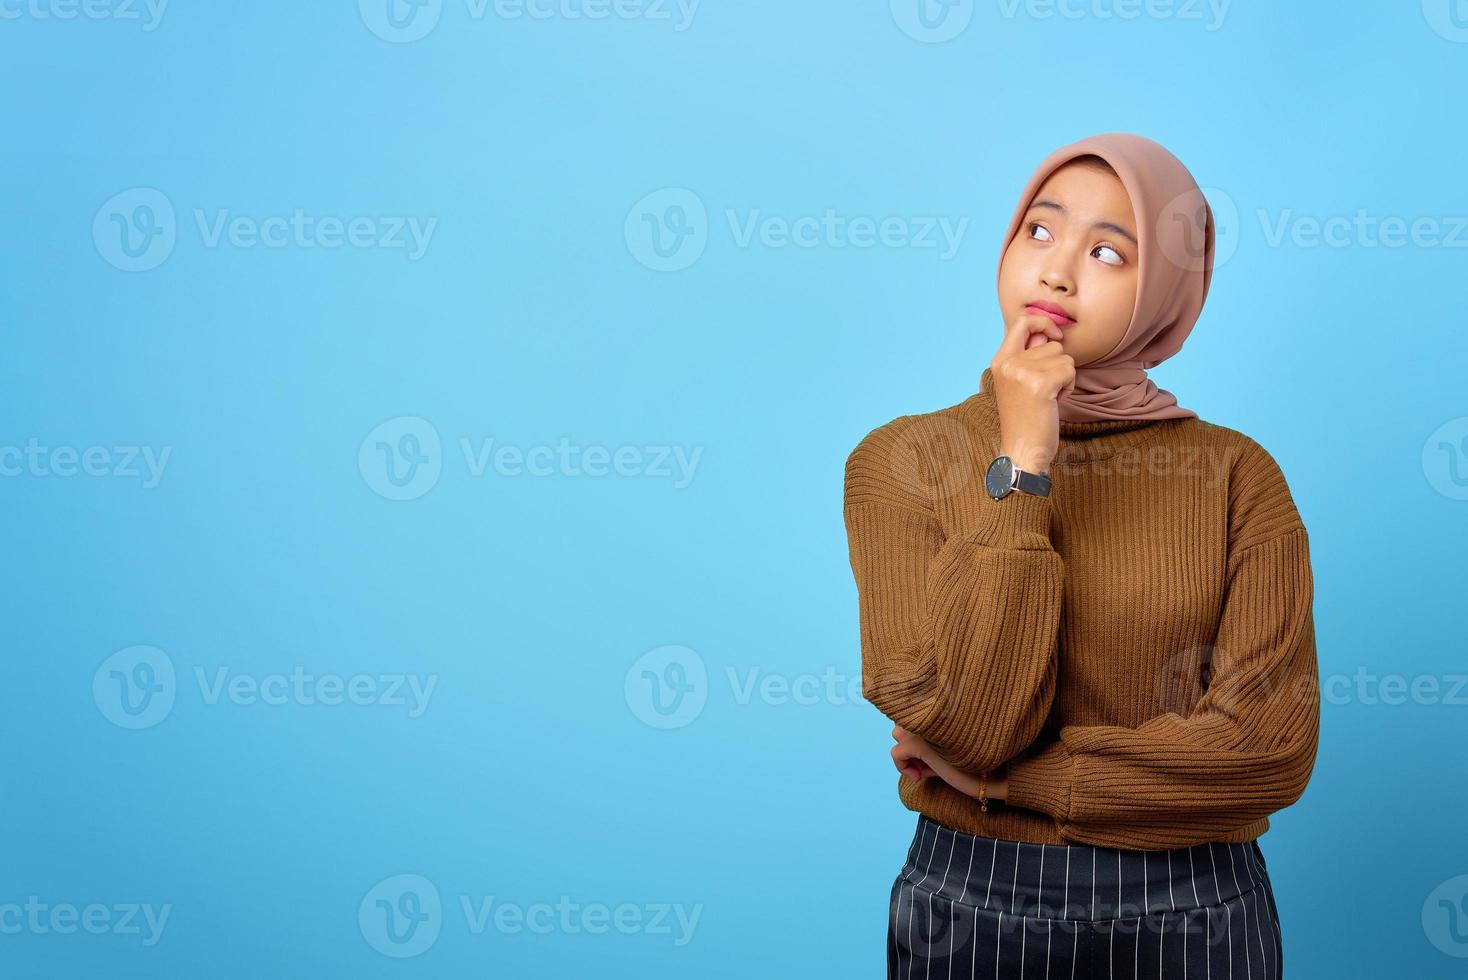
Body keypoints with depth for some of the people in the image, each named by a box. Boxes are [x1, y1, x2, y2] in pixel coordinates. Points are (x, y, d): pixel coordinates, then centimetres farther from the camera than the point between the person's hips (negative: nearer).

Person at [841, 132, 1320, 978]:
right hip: (970, 905, 0)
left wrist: (1001, 778, -13)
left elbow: (1272, 747, -13)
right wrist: (1021, 465, -18)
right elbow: (966, 724, -16)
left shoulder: (1236, 473, -5)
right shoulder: (898, 462, -6)